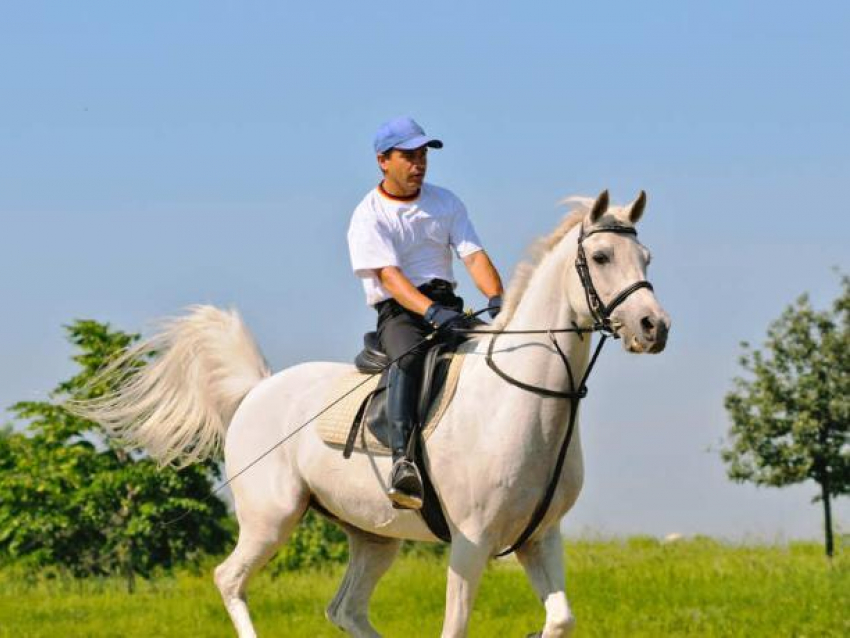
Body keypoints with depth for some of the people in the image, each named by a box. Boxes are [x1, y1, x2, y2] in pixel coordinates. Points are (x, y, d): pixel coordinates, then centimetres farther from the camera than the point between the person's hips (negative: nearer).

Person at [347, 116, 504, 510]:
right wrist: (429, 310, -34)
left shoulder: (445, 203, 14)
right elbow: (389, 274, -17)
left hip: (447, 305, 5)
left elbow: (473, 255, 3)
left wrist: (497, 299, -17)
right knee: (409, 356, -37)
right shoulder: (369, 216, -3)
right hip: (398, 312, -5)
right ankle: (403, 462, -52)